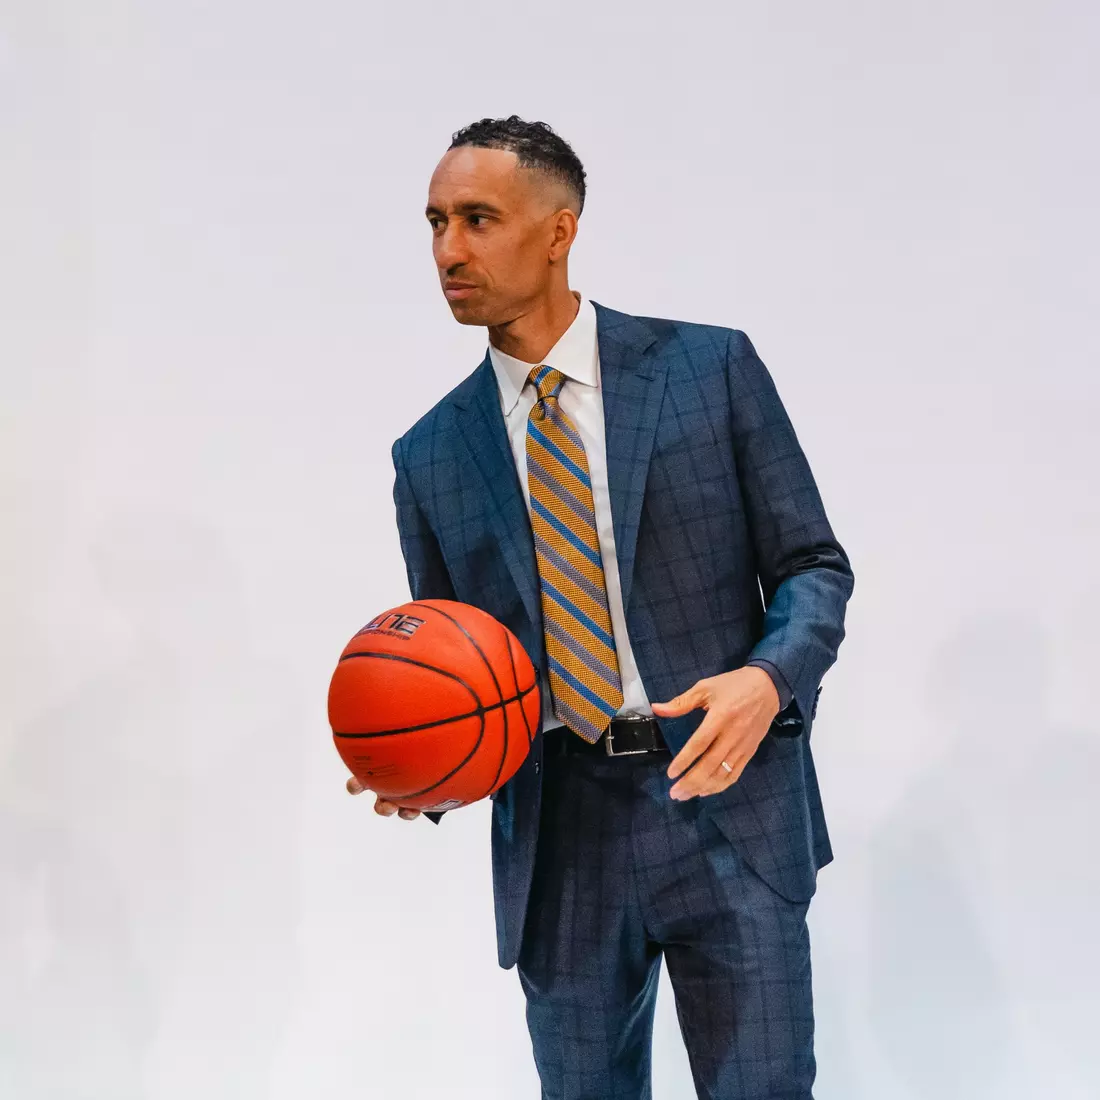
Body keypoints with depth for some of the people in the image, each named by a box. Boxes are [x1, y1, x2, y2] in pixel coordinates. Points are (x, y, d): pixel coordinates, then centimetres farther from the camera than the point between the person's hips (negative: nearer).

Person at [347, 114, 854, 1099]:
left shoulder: (709, 367, -1)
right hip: (557, 832, 3)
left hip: (727, 807, -2)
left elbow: (814, 565, 1)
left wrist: (769, 677, -19)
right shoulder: (432, 455, 7)